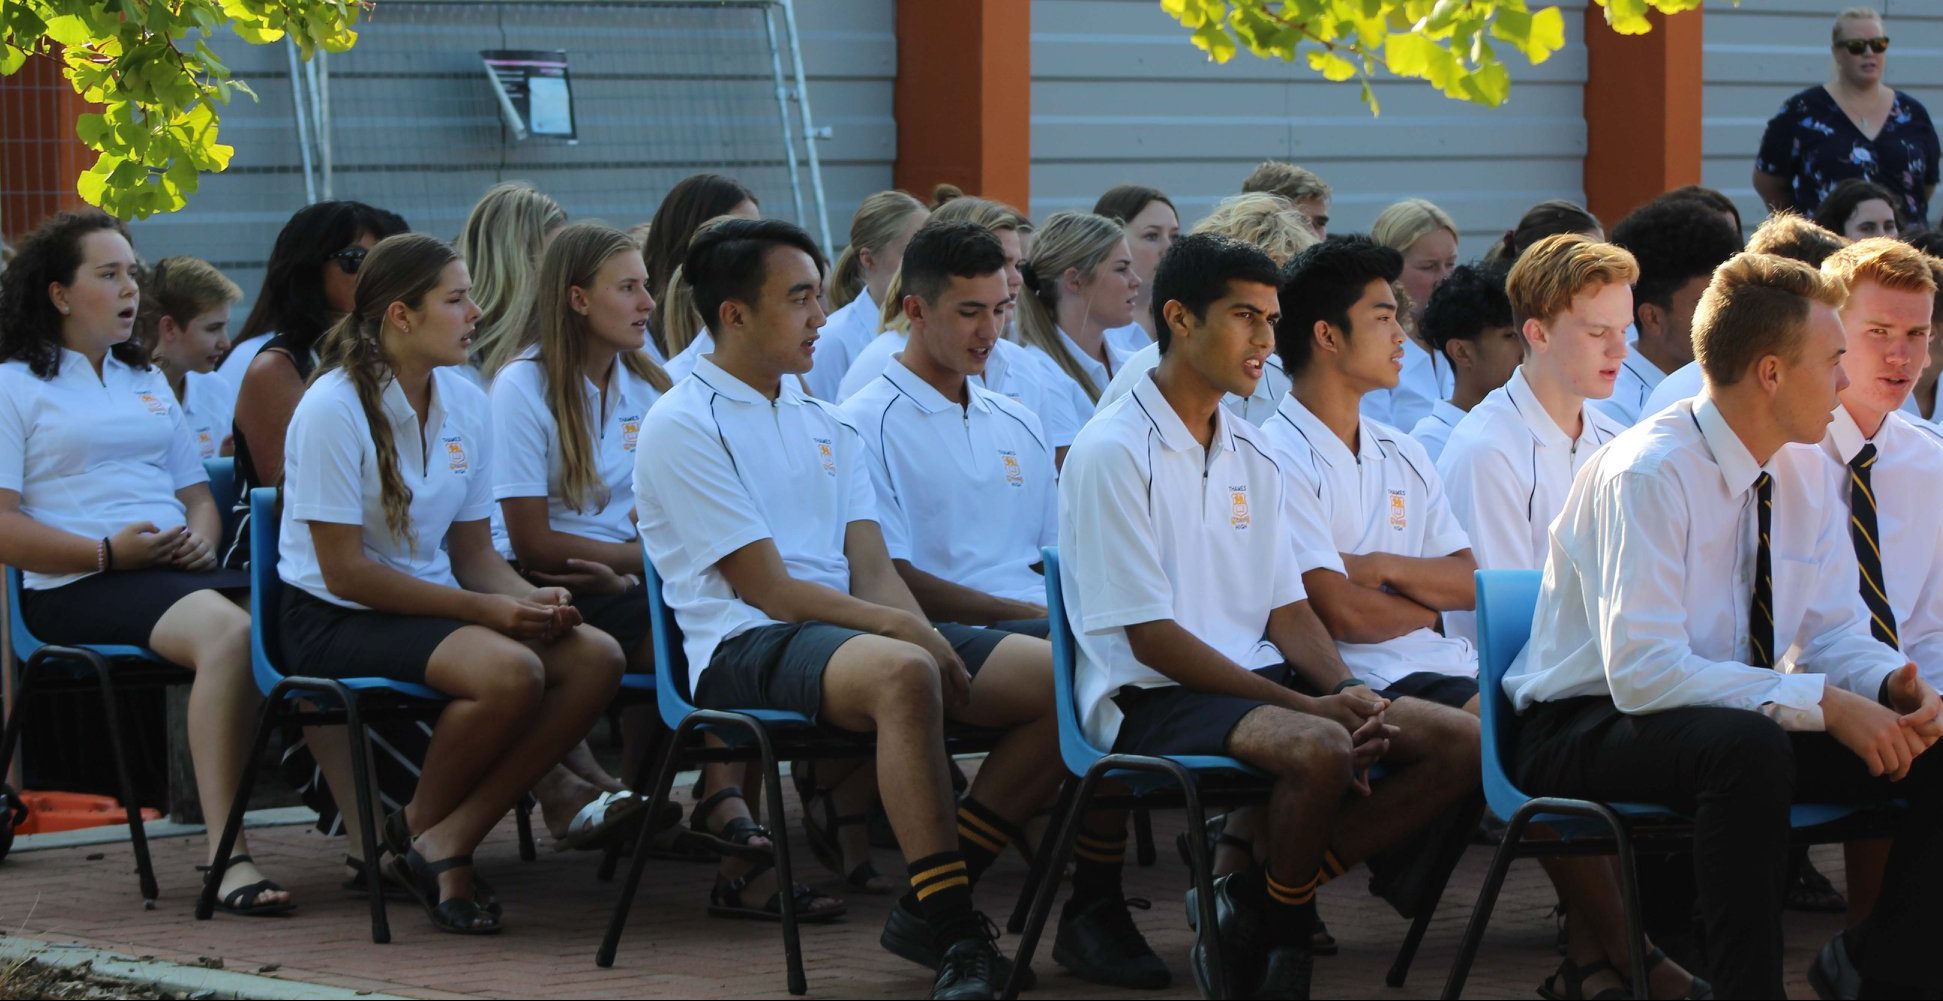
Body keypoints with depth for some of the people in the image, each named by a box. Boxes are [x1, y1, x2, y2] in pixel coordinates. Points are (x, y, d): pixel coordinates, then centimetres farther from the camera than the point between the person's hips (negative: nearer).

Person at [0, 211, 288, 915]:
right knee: (227, 631, -36)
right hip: (80, 588, -6)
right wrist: (109, 552, -14)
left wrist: (201, 539, 5)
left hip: (178, 568, 6)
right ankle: (227, 857, -39)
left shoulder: (147, 381, 28)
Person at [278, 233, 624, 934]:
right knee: (510, 671, -33)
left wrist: (530, 598, -11)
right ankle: (420, 831, -6)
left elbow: (473, 553, 12)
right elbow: (345, 570, -17)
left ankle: (445, 840, -16)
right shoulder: (334, 409, -14)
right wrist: (484, 610, -20)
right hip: (335, 621, -8)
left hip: (435, 604, 8)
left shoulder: (465, 404, 8)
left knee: (596, 658, -17)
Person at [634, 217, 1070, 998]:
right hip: (745, 647, -8)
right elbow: (767, 588, -10)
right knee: (900, 672, -40)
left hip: (850, 627, 8)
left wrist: (922, 633, -10)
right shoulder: (682, 427, -3)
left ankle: (936, 897, -9)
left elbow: (872, 570, 12)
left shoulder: (826, 427, 22)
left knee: (1062, 678, -11)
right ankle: (948, 930, -35)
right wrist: (903, 629, -18)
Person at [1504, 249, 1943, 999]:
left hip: (1743, 727, 7)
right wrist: (1819, 702, -33)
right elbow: (1642, 671, -30)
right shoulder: (1648, 474, -22)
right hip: (1587, 730, -7)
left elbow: (1832, 630, 7)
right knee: (1747, 747, -39)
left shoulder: (1803, 472, 2)